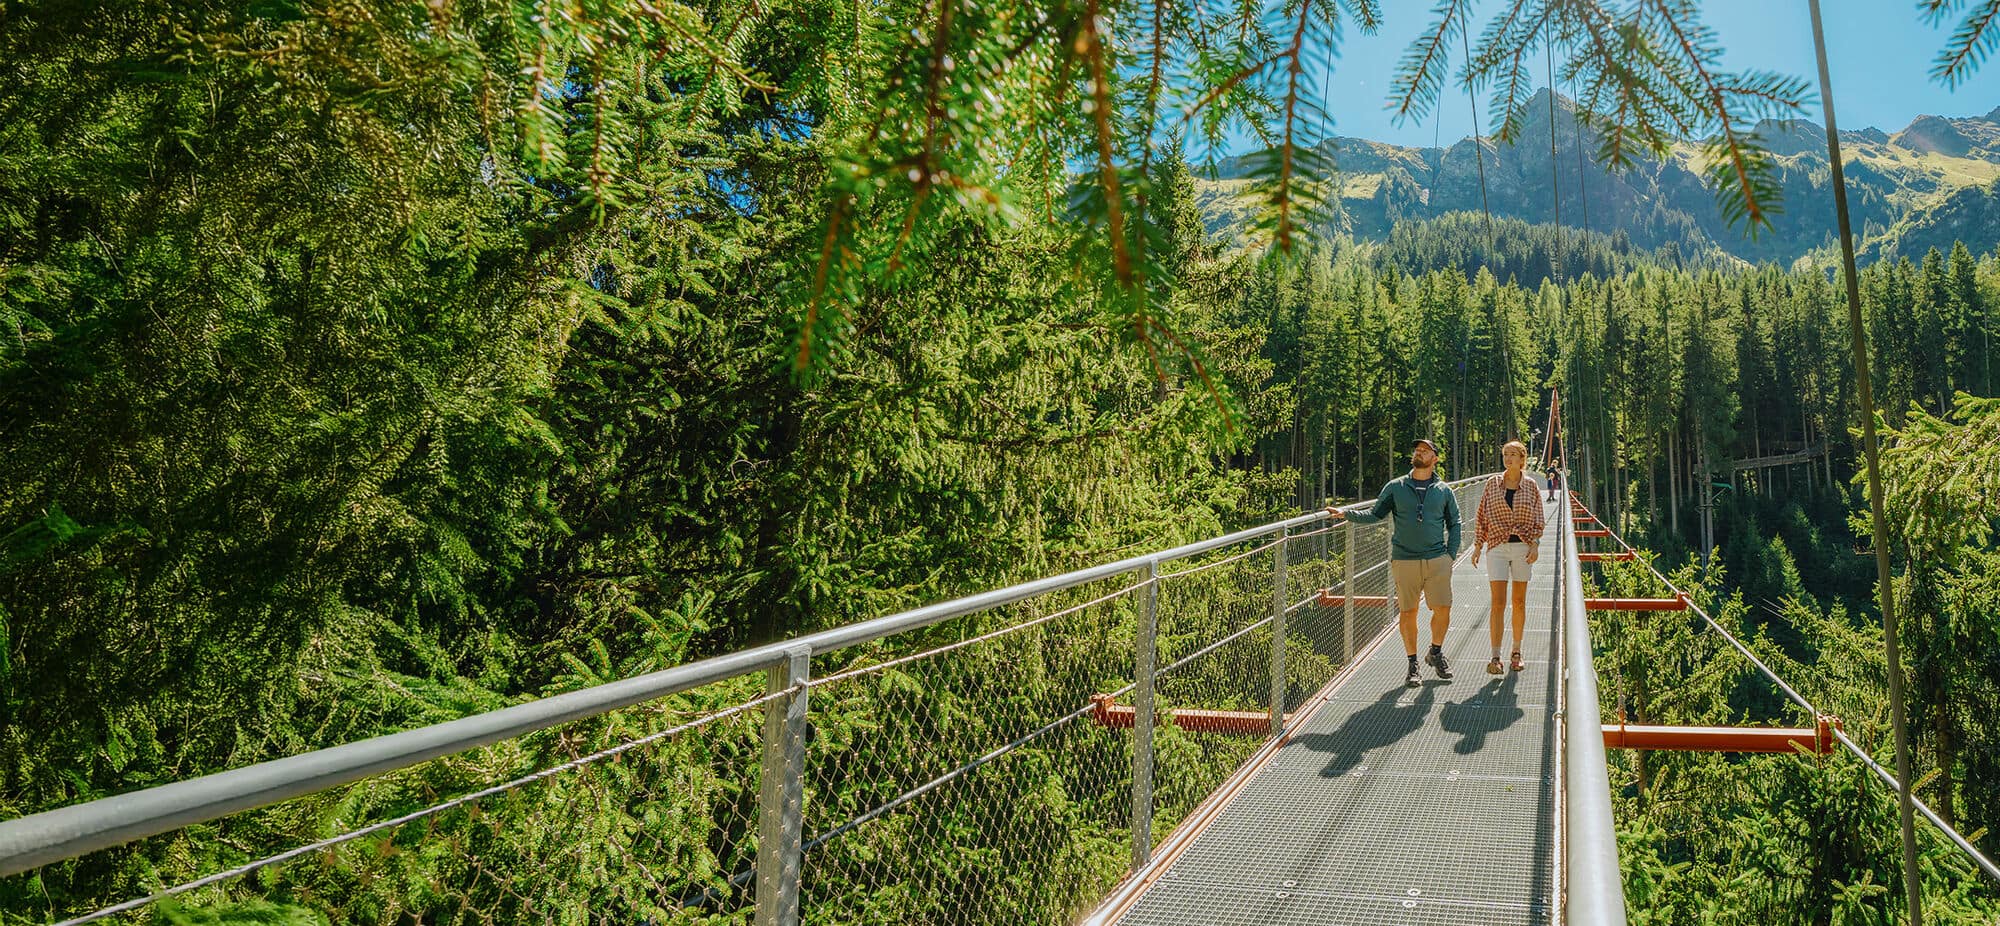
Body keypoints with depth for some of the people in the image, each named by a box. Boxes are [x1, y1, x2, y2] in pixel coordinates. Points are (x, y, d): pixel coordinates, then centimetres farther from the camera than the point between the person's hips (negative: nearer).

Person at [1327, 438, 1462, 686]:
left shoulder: (1444, 490, 8)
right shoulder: (1396, 487, 6)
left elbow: (1454, 524, 15)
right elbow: (1375, 514, 4)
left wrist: (1451, 554, 6)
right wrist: (1345, 514, -9)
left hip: (1437, 561, 1)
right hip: (1404, 561, -1)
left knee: (1443, 609, -2)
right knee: (1407, 613, 2)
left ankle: (1436, 652, 25)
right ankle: (1412, 664, 15)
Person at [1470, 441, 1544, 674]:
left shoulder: (1531, 486, 4)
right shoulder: (1493, 483, 4)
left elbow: (1538, 520, 7)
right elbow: (1481, 516, 7)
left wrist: (1535, 545, -6)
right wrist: (1478, 545, 2)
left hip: (1523, 548, 1)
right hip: (1497, 547, -1)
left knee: (1519, 602, 8)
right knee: (1498, 603, -7)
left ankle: (1516, 653, 20)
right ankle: (1495, 657, -8)